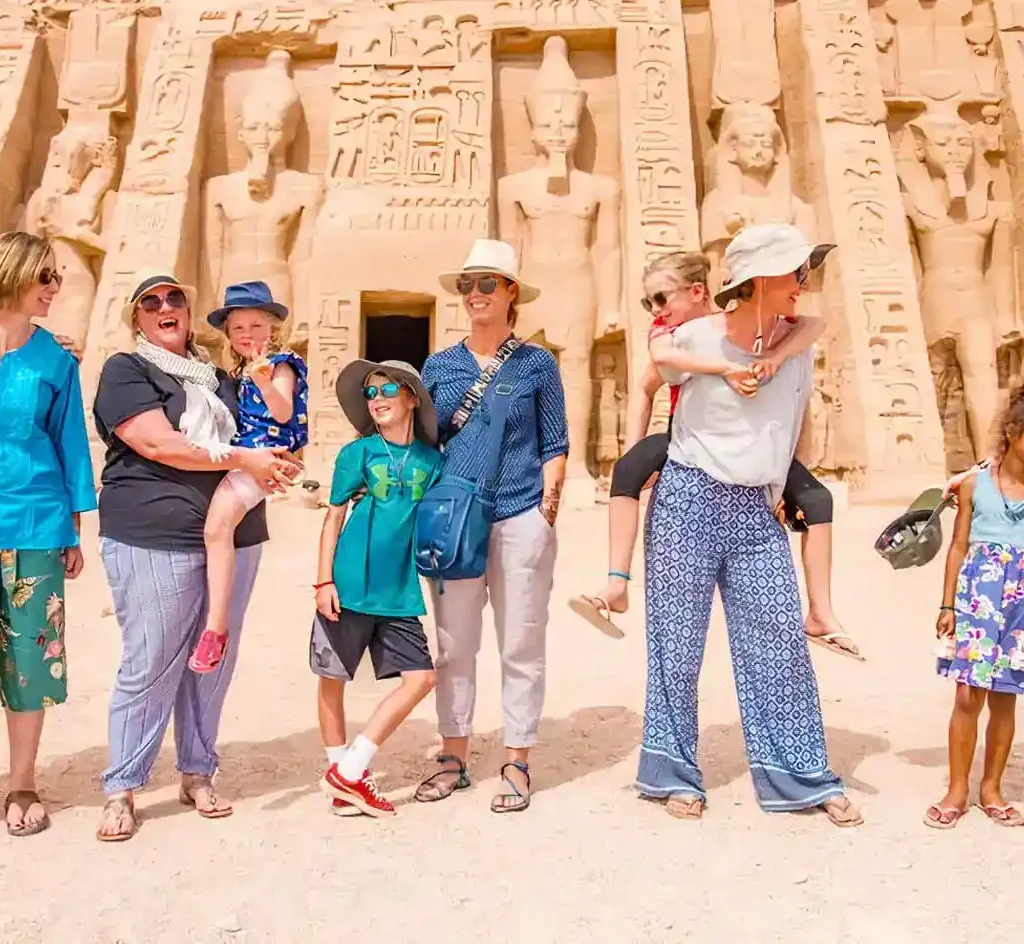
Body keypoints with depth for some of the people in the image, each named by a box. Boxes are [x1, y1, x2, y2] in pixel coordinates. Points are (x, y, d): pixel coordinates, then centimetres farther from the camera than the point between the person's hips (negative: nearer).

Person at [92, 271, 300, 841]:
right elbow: (157, 444, -12)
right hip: (154, 539, -5)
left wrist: (274, 463, 3)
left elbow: (255, 437, 27)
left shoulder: (218, 377, 20)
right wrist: (244, 459, -12)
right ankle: (121, 789, 12)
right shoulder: (125, 371, 2)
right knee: (150, 665, -2)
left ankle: (198, 774, 23)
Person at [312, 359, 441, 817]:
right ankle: (341, 771, 25)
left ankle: (348, 773, 7)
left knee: (420, 677, -3)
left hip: (400, 592, 3)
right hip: (350, 586, -3)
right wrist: (324, 581, -5)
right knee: (332, 678, 6)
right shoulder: (357, 453, -1)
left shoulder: (431, 459, 4)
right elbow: (333, 518, 0)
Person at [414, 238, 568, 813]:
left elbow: (554, 445, 5)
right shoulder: (439, 366, 11)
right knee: (454, 644, 7)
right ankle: (455, 758, 20)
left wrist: (548, 508, -4)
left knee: (521, 646, 3)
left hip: (522, 518, -2)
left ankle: (517, 766, 14)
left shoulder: (538, 364, 5)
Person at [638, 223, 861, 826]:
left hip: (757, 511, 4)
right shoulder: (696, 338, -9)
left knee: (781, 642, 4)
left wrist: (780, 488, 17)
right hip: (690, 499, -3)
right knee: (678, 643, 5)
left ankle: (803, 777, 17)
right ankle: (675, 775, 20)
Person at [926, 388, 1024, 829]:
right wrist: (948, 605, 0)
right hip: (977, 594, -1)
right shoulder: (975, 485, 0)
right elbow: (958, 546, 3)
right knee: (968, 696, -1)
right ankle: (957, 790, 12)